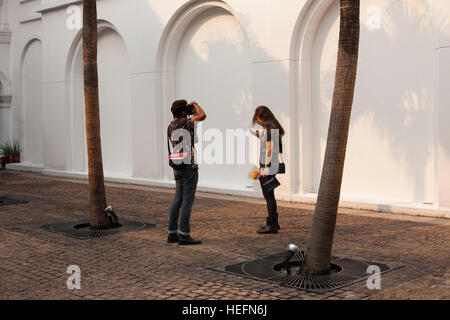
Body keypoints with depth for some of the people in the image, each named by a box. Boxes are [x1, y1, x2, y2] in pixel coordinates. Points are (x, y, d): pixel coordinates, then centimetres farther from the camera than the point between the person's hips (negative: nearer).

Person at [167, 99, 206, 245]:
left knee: (178, 199, 12)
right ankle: (184, 234, -3)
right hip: (189, 166, -8)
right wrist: (195, 105, -1)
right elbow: (202, 115, -22)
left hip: (177, 166, 9)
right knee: (187, 200, -4)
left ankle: (172, 233, 14)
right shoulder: (184, 122, -13)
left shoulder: (170, 127, 13)